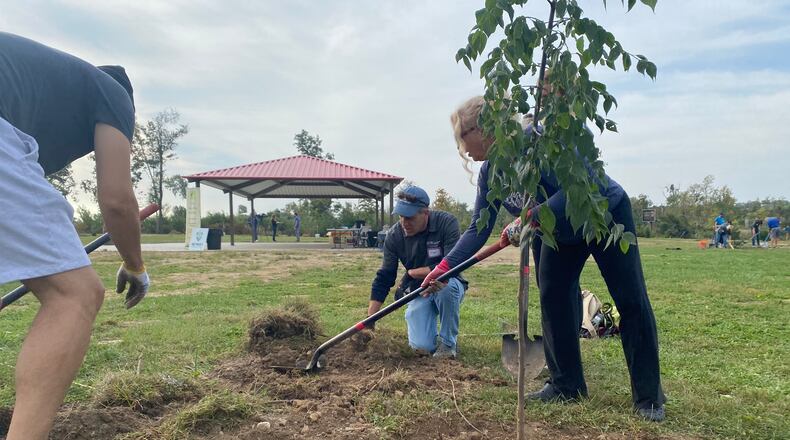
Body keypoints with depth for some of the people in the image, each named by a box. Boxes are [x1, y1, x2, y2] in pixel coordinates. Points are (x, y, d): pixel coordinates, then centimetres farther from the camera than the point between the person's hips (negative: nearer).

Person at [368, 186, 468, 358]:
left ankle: (448, 342, -13)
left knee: (446, 285, -37)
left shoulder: (447, 223, -20)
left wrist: (412, 272, -15)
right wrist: (369, 321, -12)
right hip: (418, 292, 1)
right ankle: (412, 320, 18)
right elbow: (384, 278, -6)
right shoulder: (394, 235, -11)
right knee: (422, 346, -19)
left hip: (448, 285, -1)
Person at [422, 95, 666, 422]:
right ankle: (567, 385, 16)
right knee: (552, 299, 3)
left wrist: (530, 219, -43)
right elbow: (479, 228, -10)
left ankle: (649, 397, 5)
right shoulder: (489, 174, -10)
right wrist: (445, 266, -20)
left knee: (631, 302, -5)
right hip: (560, 231, 7)